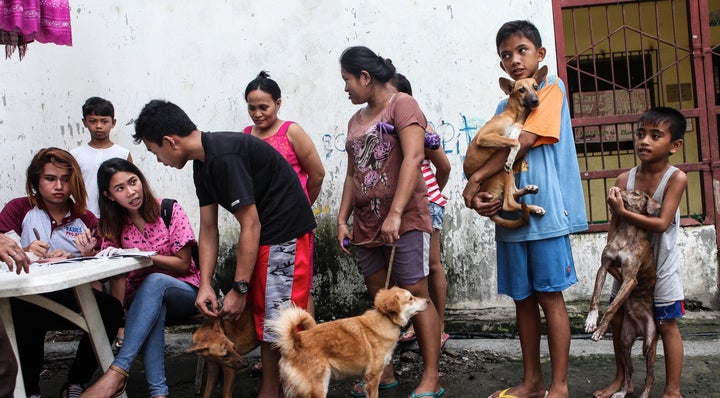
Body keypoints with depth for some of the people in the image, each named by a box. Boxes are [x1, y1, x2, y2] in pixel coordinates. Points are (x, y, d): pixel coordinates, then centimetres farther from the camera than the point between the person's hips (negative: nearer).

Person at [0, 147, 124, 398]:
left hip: (73, 302, 3)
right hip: (27, 300, -2)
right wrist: (24, 252, -23)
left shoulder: (86, 219, 15)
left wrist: (71, 260, -11)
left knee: (110, 307, -27)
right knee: (26, 311, -37)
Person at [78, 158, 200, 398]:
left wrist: (143, 255, -19)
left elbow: (183, 264, -6)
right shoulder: (115, 225, 6)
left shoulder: (170, 211, -5)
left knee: (154, 282, -37)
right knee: (154, 309, -36)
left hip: (184, 292, -2)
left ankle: (118, 370, -45)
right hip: (141, 299, 2)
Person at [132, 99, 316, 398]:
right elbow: (208, 228, 9)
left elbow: (250, 226, -22)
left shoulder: (225, 157, -24)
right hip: (264, 234, 10)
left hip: (286, 231, -10)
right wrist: (205, 284, 0)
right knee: (264, 317, 13)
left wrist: (239, 289, -17)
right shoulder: (202, 163, 8)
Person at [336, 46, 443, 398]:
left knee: (414, 294, -7)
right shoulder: (357, 120, 19)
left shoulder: (401, 105, -4)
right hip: (366, 224, 7)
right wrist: (342, 219, 11)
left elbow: (413, 158, -16)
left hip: (404, 220, -7)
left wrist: (395, 214, -23)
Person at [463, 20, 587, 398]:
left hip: (545, 212, -6)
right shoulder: (505, 105, 17)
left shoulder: (551, 88, -2)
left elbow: (525, 139, -14)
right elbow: (495, 152, 13)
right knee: (523, 299, 10)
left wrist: (475, 178, -13)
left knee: (550, 296, -3)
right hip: (509, 213, 6)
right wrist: (480, 197, -8)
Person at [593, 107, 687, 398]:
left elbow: (662, 223, -23)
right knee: (618, 319, 12)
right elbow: (614, 223, -3)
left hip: (661, 266, -4)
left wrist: (623, 212, -27)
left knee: (667, 325, 4)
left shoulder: (676, 178, -16)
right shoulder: (625, 179, -6)